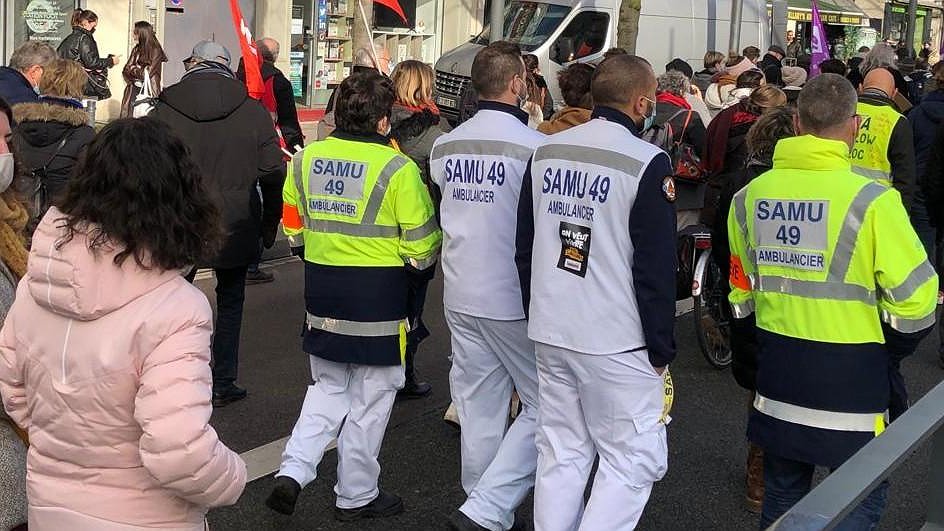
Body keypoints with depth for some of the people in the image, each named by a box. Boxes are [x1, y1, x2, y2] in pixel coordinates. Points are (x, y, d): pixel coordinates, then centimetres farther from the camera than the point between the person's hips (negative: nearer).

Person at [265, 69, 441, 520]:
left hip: (321, 294, 5)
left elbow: (293, 227, 11)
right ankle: (356, 497, 22)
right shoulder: (396, 168, -15)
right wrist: (420, 269, 8)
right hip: (379, 299, -5)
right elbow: (421, 245, -12)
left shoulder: (305, 159, 0)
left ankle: (293, 471, 5)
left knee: (328, 389, 21)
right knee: (370, 399, 10)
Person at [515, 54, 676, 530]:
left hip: (549, 334, 7)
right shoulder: (647, 164, -13)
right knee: (633, 462, 4)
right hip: (617, 344, -6)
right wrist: (661, 351, -4)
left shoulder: (545, 153, 6)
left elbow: (524, 249, 13)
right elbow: (656, 270, -13)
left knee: (561, 455, 14)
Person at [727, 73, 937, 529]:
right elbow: (914, 298, -11)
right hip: (851, 380, -5)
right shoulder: (871, 200, -16)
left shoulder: (750, 196, 1)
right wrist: (892, 345, 8)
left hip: (776, 376, 5)